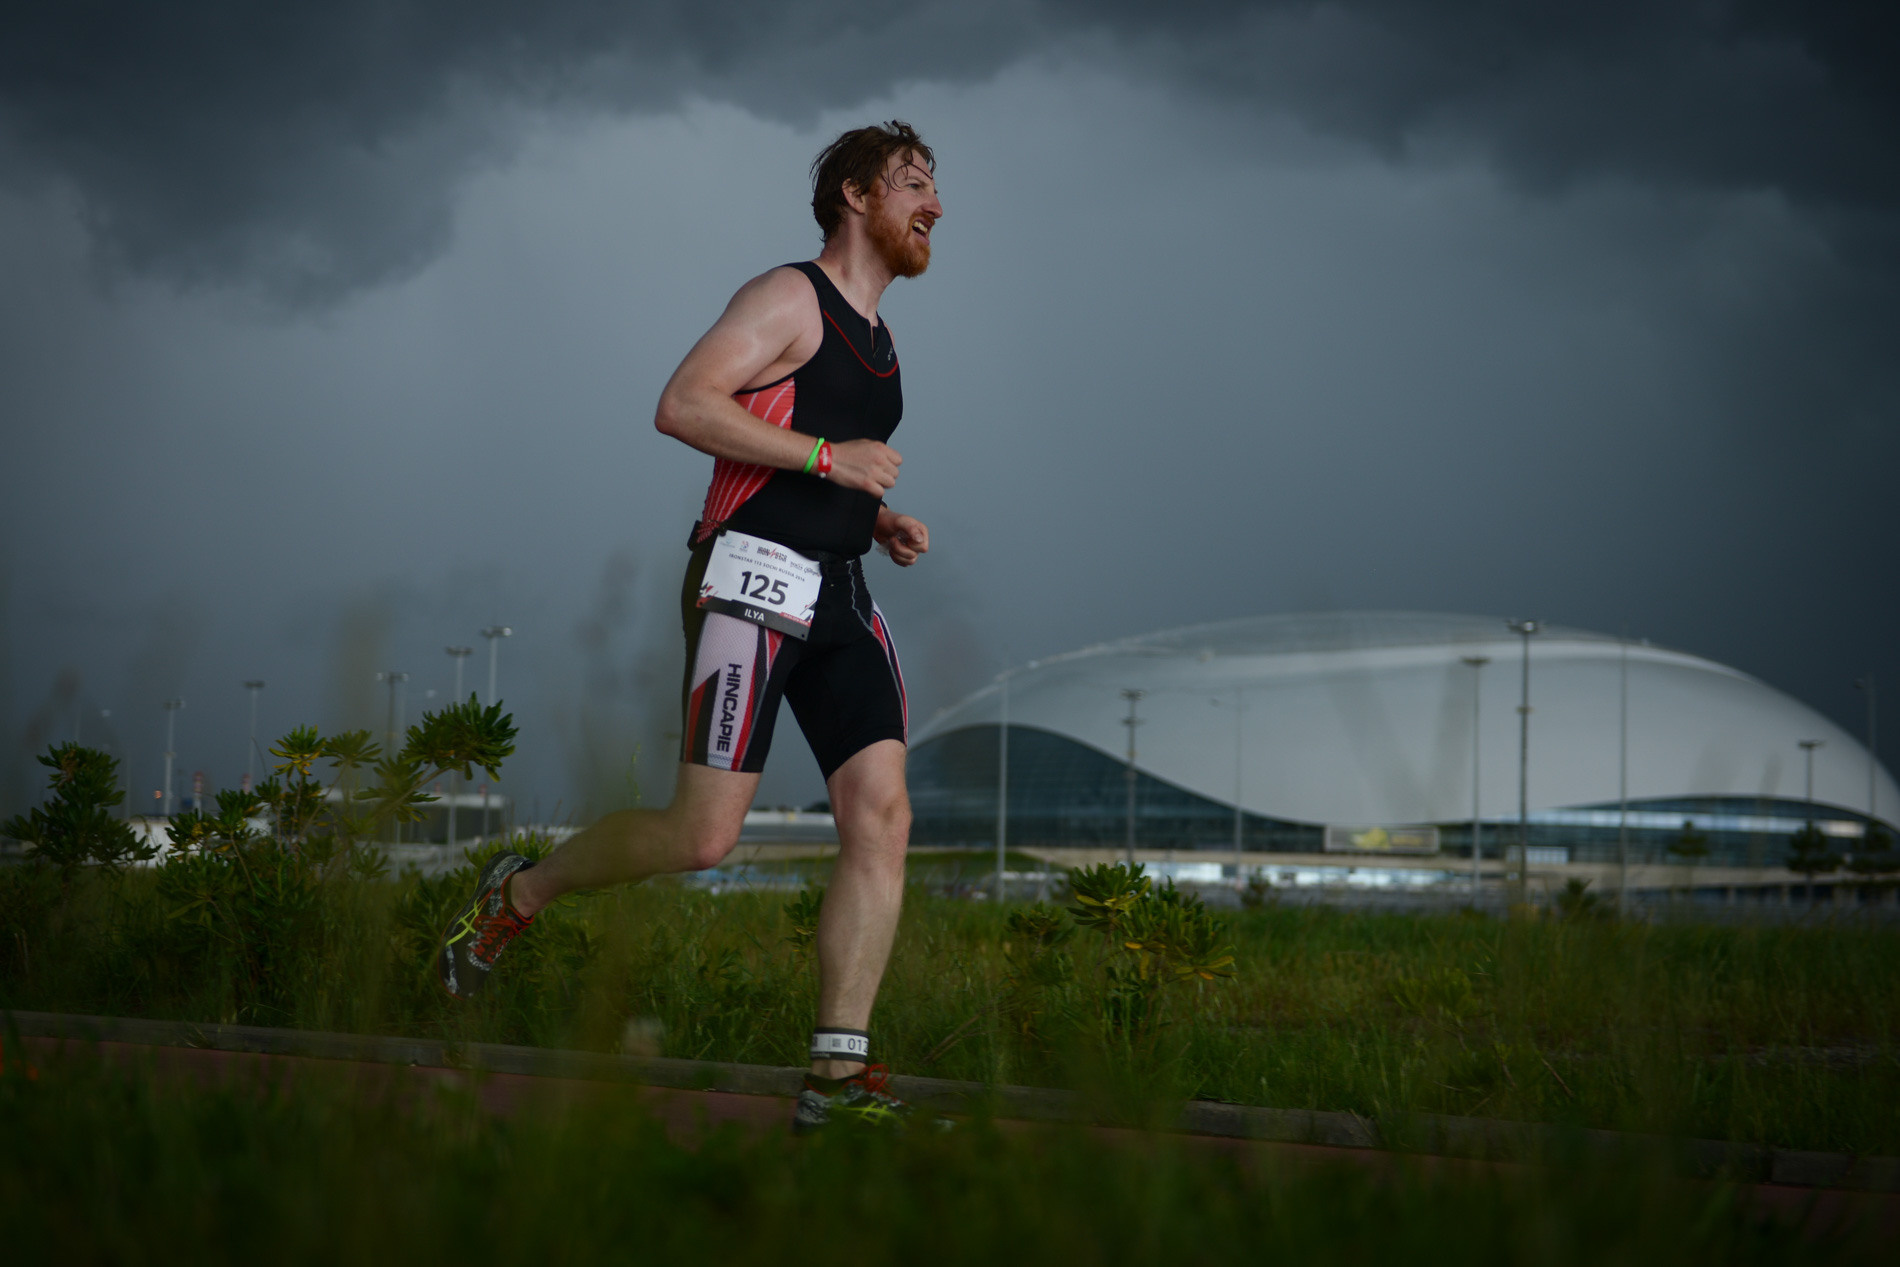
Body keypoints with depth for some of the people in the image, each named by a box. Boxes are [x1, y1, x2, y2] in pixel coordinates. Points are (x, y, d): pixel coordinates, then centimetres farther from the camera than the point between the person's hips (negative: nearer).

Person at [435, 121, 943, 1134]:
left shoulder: (875, 339, 23)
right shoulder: (788, 298, -4)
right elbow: (683, 405, -16)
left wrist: (881, 524, 14)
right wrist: (826, 457, -18)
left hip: (839, 600, 8)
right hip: (752, 585, -8)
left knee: (882, 820, -9)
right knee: (703, 837, -12)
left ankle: (837, 1077, -10)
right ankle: (519, 894, 14)